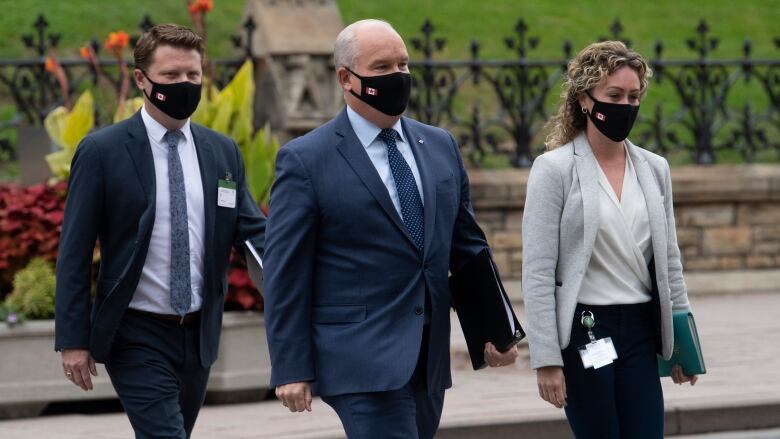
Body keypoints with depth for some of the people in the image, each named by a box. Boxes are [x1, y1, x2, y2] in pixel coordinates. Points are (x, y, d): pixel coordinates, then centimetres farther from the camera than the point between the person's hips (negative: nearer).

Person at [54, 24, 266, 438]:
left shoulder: (223, 152, 6)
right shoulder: (101, 152, -7)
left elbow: (253, 232, 4)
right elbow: (74, 252, -6)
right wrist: (73, 340, -10)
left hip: (198, 332, 5)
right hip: (137, 335, -5)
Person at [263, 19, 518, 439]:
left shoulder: (440, 146, 13)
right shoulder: (305, 160, -5)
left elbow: (467, 245, 19)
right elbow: (285, 273, -6)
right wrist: (290, 369, -10)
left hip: (429, 358, 6)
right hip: (362, 363, -6)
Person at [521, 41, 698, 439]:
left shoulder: (654, 169, 9)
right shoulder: (554, 169, -6)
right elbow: (537, 272, -9)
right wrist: (546, 358, -14)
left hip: (640, 330, 4)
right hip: (582, 329, -4)